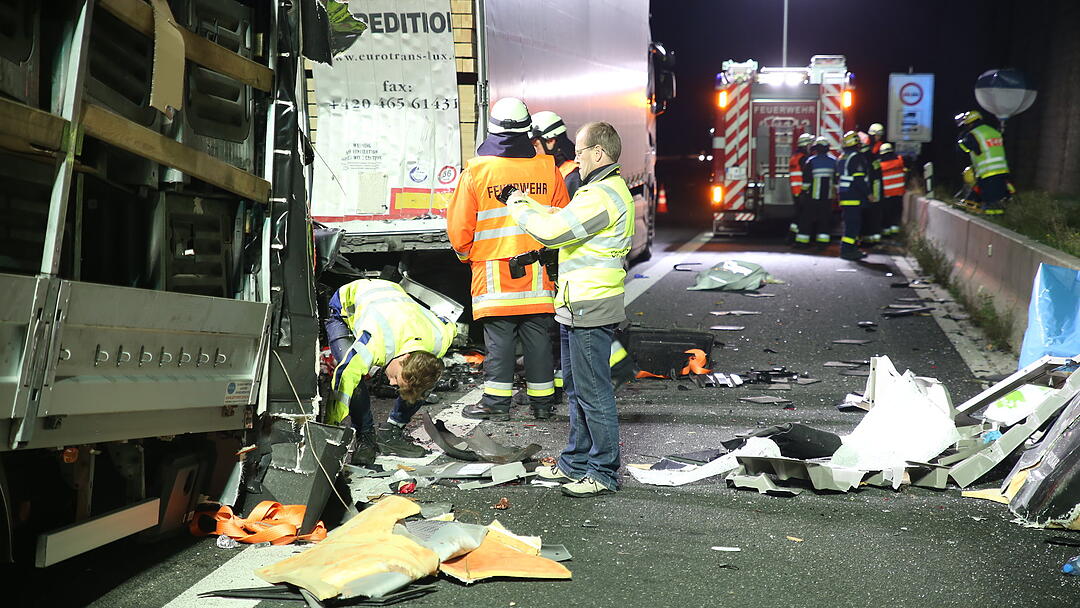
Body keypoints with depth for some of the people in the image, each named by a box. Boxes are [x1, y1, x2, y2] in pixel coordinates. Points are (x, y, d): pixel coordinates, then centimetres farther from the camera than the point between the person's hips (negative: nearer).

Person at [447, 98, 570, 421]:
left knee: (499, 339, 3)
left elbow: (458, 227, -2)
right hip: (538, 273, 2)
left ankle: (496, 402, 7)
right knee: (538, 338, 8)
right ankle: (542, 401, 15)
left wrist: (467, 255, 17)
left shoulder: (476, 171, -7)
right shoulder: (547, 168, 1)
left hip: (494, 272, -2)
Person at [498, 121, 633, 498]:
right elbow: (562, 220, 18)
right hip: (577, 307, 11)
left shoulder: (602, 195, -19)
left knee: (593, 392, -4)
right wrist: (529, 206, 7)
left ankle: (605, 473, 4)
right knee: (577, 389, 18)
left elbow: (552, 230, -22)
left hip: (590, 309, -11)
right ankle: (575, 462, 29)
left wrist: (518, 206, -7)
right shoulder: (608, 190, 18)